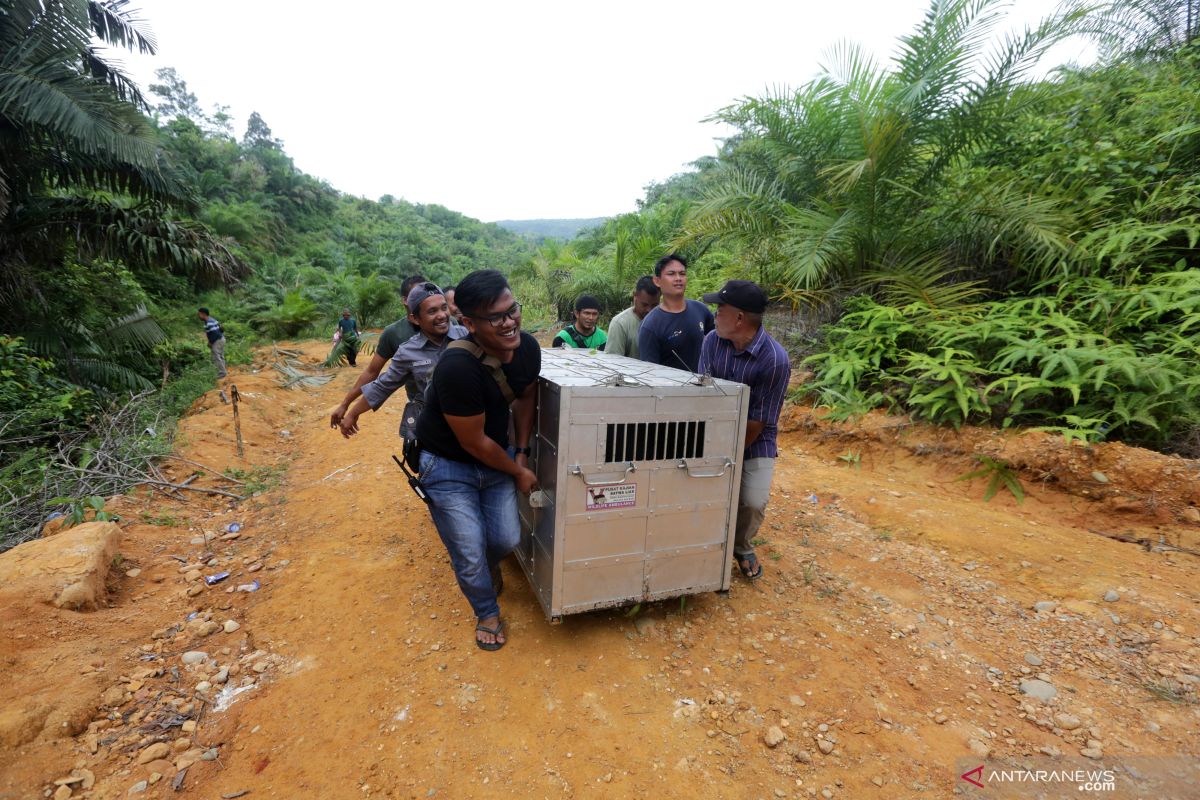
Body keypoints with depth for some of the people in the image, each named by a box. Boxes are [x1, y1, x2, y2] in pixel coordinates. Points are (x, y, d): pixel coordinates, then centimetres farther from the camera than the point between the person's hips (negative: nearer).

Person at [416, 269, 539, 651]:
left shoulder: (527, 347, -13)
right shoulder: (457, 368, -34)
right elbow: (474, 442, -24)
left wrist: (521, 452, 3)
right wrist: (518, 472, -9)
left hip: (497, 458, 5)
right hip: (448, 466, -5)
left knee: (507, 539, 6)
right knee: (470, 556, 2)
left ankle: (491, 562, 45)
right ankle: (487, 612, 35)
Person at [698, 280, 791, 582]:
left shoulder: (775, 359, -24)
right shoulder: (712, 341, -11)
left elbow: (759, 421, -18)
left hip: (755, 440, -3)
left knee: (753, 502, -10)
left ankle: (742, 547, 24)